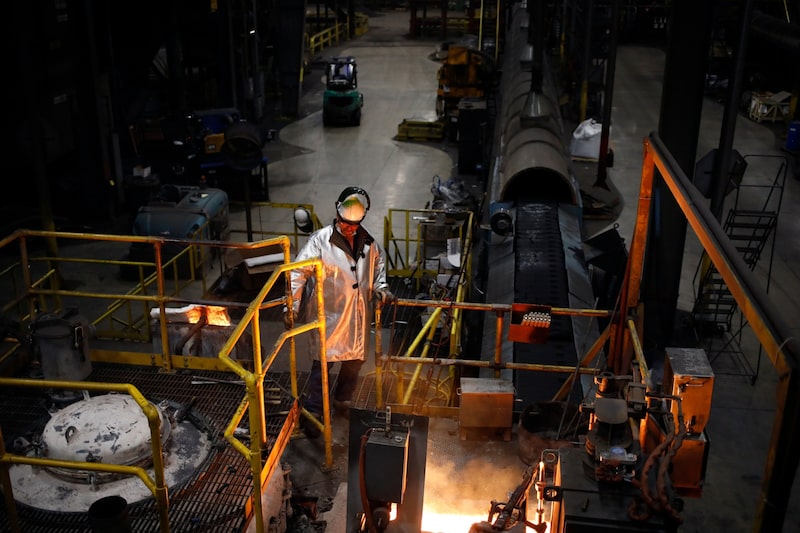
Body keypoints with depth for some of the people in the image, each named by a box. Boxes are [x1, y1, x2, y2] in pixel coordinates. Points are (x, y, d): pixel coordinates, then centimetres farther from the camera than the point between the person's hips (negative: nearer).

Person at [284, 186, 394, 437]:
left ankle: (343, 401, 40)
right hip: (329, 315, -5)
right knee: (323, 362, -4)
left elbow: (379, 261, 21)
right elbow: (298, 272, -17)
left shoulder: (368, 242, 2)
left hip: (358, 315, 6)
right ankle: (312, 412, 11)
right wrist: (292, 305, -25)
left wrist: (381, 287, 5)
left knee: (355, 360, 17)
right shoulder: (320, 240, -14)